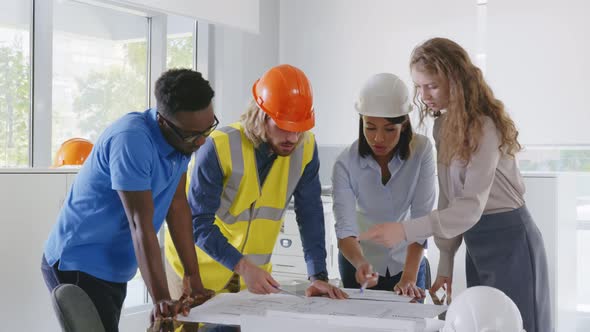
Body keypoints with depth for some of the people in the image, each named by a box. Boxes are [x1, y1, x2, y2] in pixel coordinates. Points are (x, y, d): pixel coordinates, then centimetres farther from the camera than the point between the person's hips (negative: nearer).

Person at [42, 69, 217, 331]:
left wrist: (193, 278, 0)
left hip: (113, 270, 8)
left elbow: (177, 205, 2)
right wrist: (161, 300, -32)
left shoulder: (183, 137, -2)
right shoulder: (131, 140, -26)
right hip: (78, 267, -8)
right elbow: (141, 226, -29)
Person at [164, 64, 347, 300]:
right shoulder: (220, 148, -25)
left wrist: (318, 276, -18)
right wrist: (242, 266, -36)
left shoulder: (305, 148, -12)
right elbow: (198, 223, -25)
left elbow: (310, 215, -9)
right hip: (199, 270, -3)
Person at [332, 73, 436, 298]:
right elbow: (345, 229, -27)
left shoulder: (421, 151, -21)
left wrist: (409, 278, -31)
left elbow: (421, 218, -24)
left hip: (407, 258, 0)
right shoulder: (346, 164, -22)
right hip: (360, 262, 0)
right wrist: (360, 264, -47)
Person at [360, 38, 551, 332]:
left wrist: (405, 231, -37)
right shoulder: (443, 125, 5)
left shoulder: (484, 126, -20)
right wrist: (445, 264, 5)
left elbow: (471, 207, -28)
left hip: (509, 241, -8)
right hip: (475, 243, 8)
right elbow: (450, 200, 6)